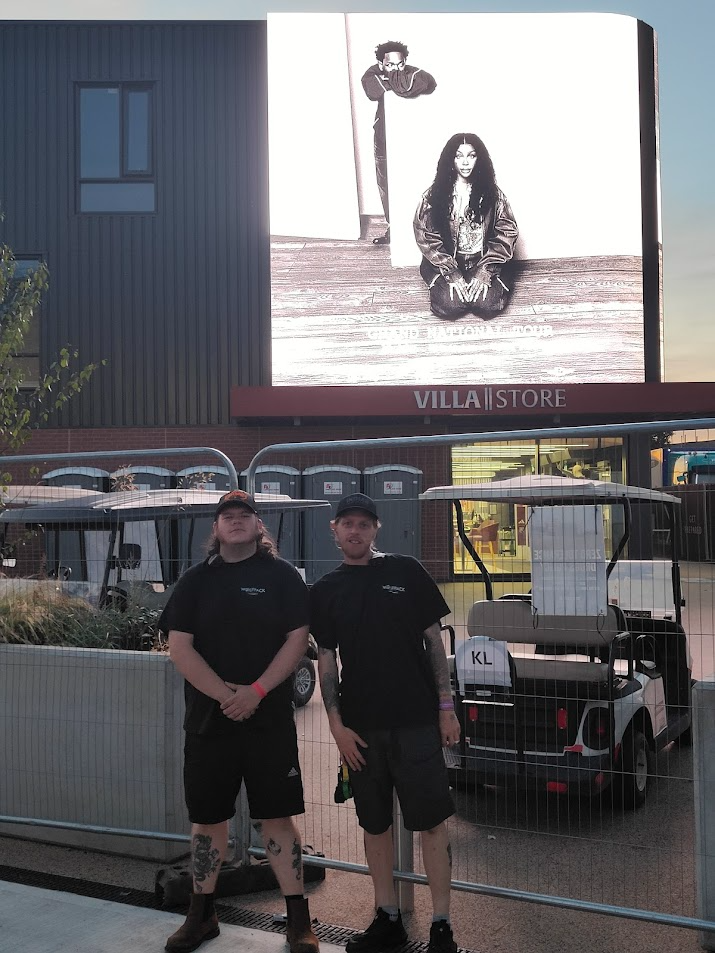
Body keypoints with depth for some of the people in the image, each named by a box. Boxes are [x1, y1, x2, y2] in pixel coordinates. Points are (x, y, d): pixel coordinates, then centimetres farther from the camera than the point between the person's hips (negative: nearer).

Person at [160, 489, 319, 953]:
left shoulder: (281, 575, 2)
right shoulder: (195, 580, 6)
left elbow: (297, 639, -4)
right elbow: (179, 646, -1)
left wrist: (257, 692, -15)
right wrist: (224, 694, -13)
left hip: (269, 719, -2)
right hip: (208, 719, 2)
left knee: (277, 817, 1)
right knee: (207, 818, 11)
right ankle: (202, 915, 27)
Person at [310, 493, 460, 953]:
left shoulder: (406, 571, 0)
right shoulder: (325, 591, 7)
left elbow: (434, 640, 2)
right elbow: (326, 660, 7)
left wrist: (446, 706, -2)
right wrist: (337, 724, -1)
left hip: (416, 721, -2)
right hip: (360, 726, 3)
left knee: (432, 822, 0)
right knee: (375, 824, 12)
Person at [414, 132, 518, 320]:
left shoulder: (492, 193, -3)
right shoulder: (434, 195, -6)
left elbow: (507, 233, -4)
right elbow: (426, 237, -8)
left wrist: (485, 271, -15)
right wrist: (452, 274, -16)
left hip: (483, 262, 1)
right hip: (445, 264, -1)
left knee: (488, 304, -23)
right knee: (450, 305, -25)